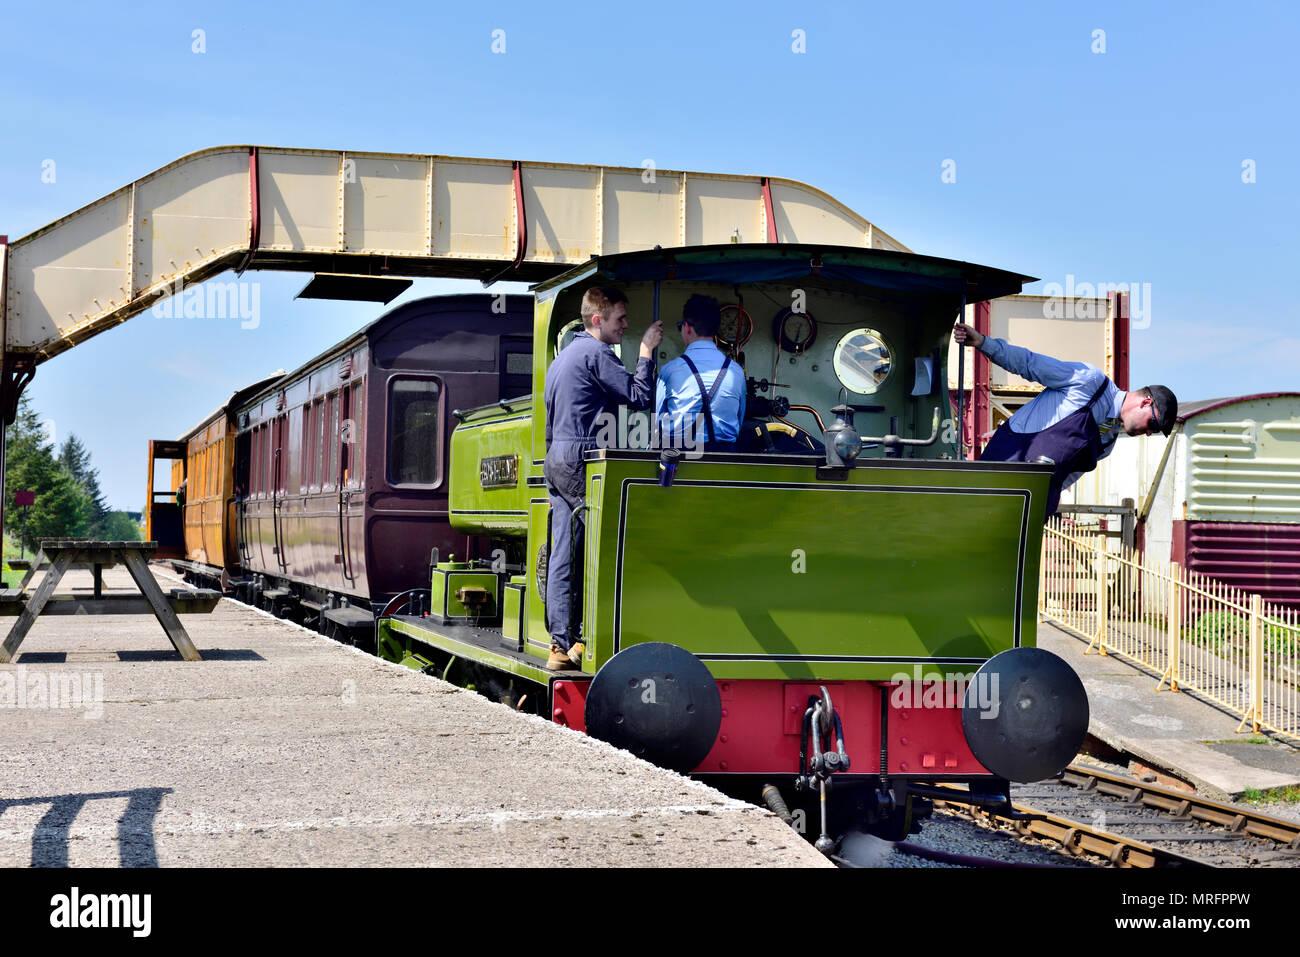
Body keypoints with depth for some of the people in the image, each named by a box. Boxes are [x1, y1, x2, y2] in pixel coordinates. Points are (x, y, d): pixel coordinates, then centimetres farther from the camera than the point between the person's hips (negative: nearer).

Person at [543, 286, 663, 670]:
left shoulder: (562, 357, 23)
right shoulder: (596, 353, -9)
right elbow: (639, 397, -12)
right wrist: (646, 351, -2)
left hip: (555, 461, 10)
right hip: (583, 459, -9)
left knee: (563, 554, 5)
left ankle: (561, 645, 3)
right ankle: (585, 640, -7)